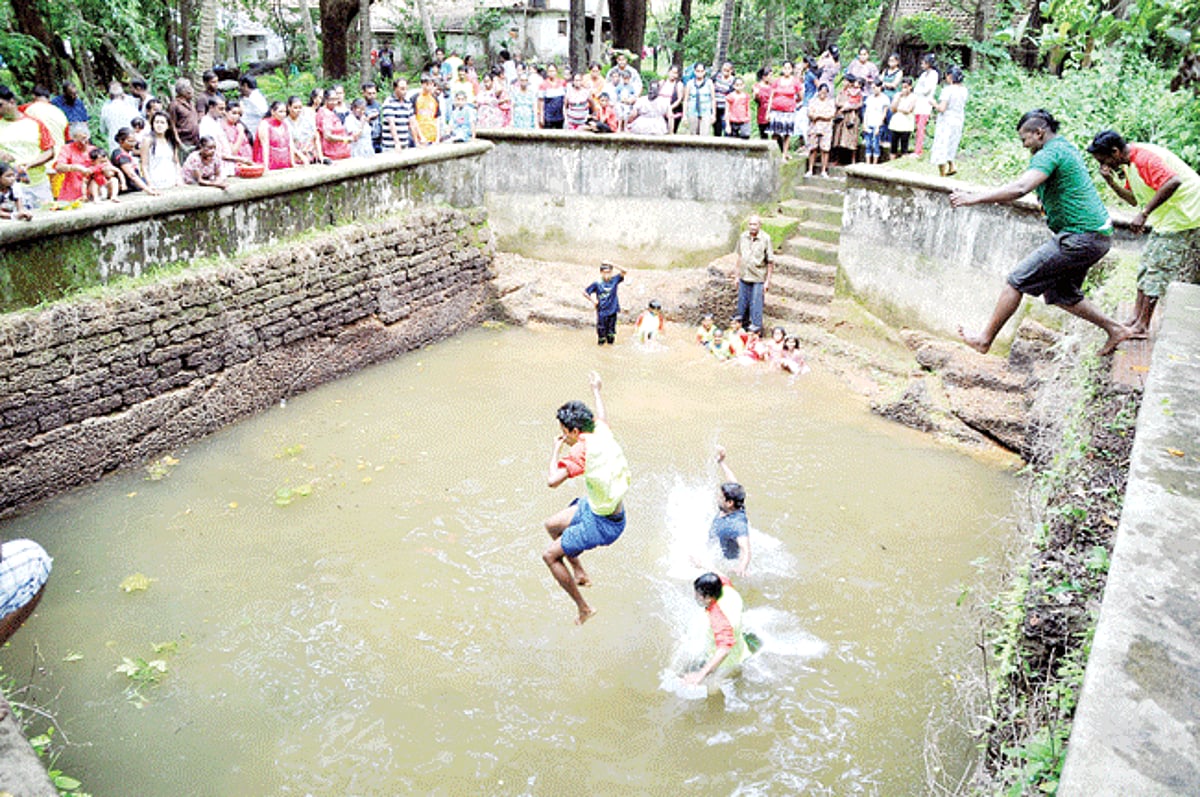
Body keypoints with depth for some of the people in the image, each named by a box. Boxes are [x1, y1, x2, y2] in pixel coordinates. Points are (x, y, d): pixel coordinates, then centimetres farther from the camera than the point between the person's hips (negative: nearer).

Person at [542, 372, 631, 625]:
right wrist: (596, 390, 38)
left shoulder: (582, 450, -28)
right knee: (551, 524, 22)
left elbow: (552, 480, -35)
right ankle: (580, 573, 33)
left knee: (550, 555, 3)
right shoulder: (602, 432, -5)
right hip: (594, 507, 9)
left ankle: (583, 608, 15)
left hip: (602, 524, -9)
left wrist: (557, 449, -19)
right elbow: (601, 416, 21)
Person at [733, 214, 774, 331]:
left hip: (758, 279, -4)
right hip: (744, 277, 4)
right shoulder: (742, 237, 2)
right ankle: (742, 325, 32)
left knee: (756, 306, -1)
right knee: (742, 304, 14)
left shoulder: (765, 239, -11)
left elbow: (770, 262, -7)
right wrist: (736, 276, 13)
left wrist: (768, 281, -8)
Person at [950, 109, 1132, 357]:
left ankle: (985, 339, -1)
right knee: (1061, 294, 21)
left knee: (1017, 280, -6)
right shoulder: (1067, 147, 18)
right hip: (1098, 236, 10)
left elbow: (1020, 189, -30)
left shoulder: (1050, 153, -14)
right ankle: (1115, 329, 26)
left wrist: (975, 198, -28)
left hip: (1080, 237, -10)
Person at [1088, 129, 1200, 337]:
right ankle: (1136, 318, 18)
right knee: (1147, 264, 13)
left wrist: (1144, 214, -36)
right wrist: (1112, 182, -5)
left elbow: (1173, 182, -37)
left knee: (1158, 268, -8)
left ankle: (1142, 325, -4)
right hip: (1167, 218, 10)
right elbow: (1135, 199, 8)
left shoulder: (1144, 158, -23)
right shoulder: (1129, 163, 8)